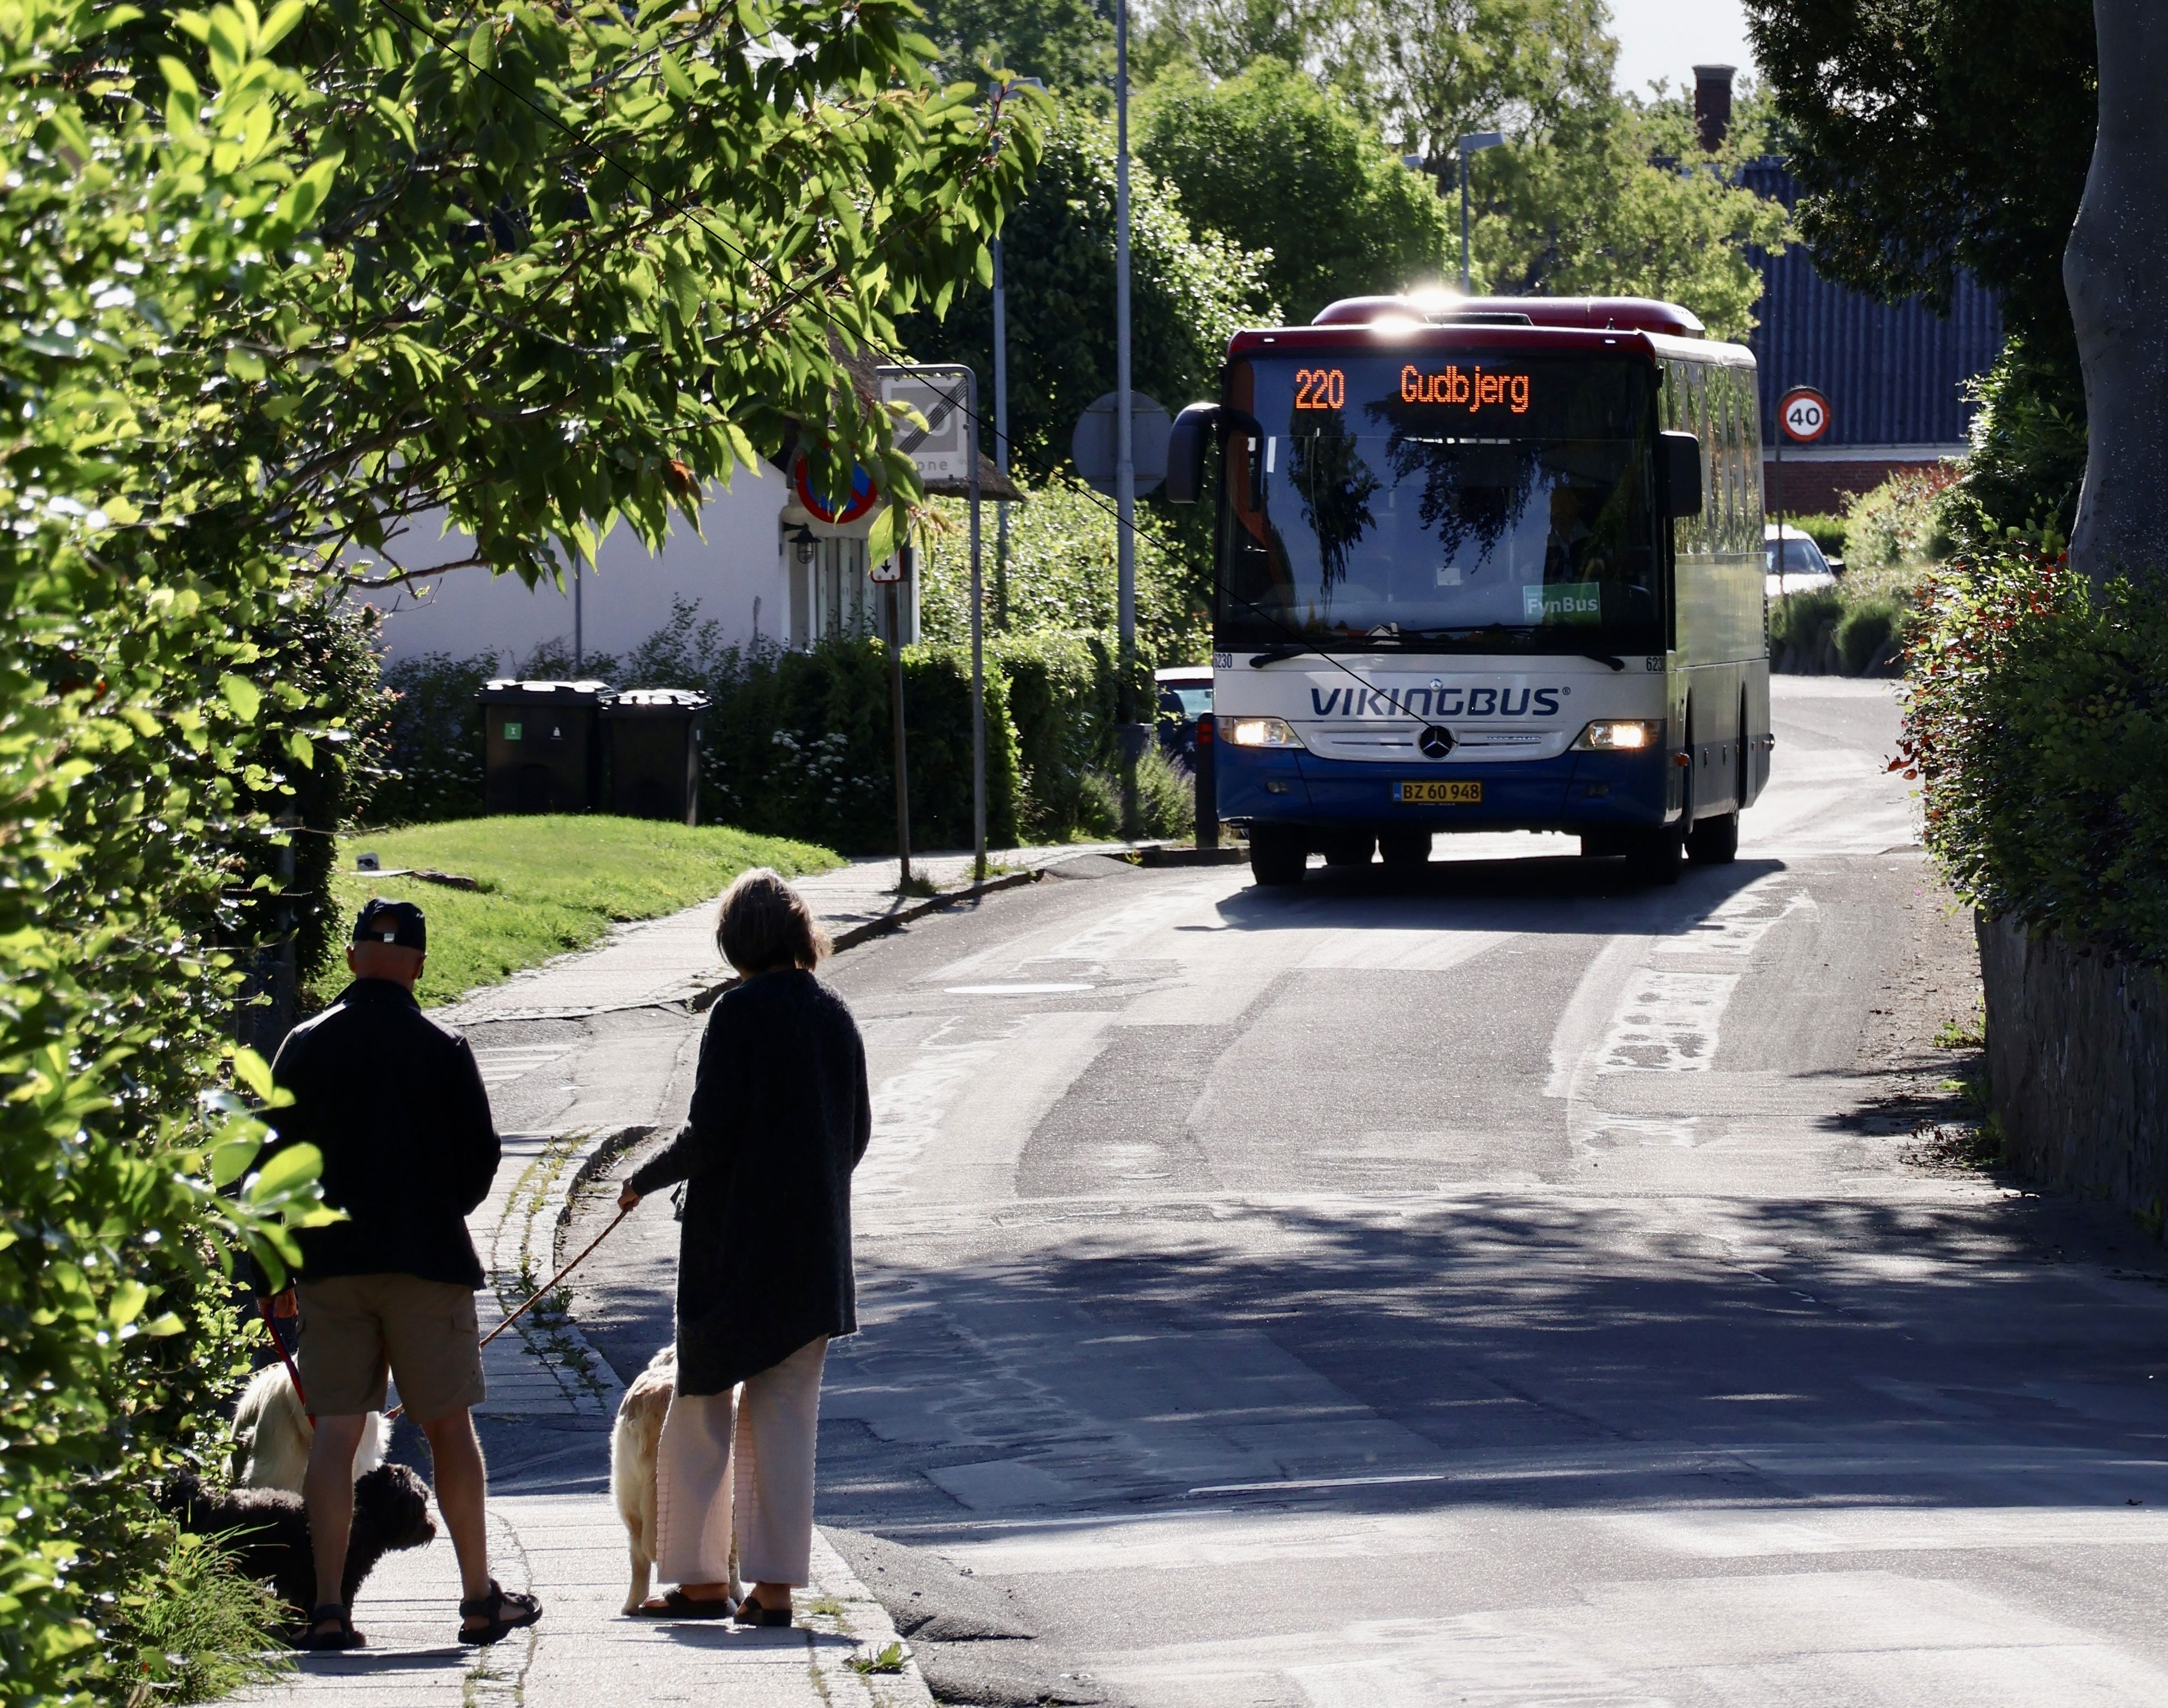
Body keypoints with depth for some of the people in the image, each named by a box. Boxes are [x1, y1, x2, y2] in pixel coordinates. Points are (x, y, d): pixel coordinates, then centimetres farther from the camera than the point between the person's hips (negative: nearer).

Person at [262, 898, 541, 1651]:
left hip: (329, 1261, 1)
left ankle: (328, 1608, -6)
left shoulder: (306, 1047, 3)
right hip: (428, 1256, -1)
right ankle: (480, 1599, 8)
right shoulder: (443, 1050, -2)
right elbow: (480, 1157, -1)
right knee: (449, 1425, 6)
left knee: (334, 1431, 1)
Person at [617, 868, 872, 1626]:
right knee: (786, 1418, 7)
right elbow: (856, 1133, 12)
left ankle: (701, 1579, 10)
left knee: (702, 1411, 7)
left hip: (735, 1246, -5)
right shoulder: (834, 1016, 6)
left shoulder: (741, 1012, -13)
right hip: (815, 1247, 6)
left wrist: (644, 1179, 1)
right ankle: (776, 1585, 3)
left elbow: (710, 1132, -15)